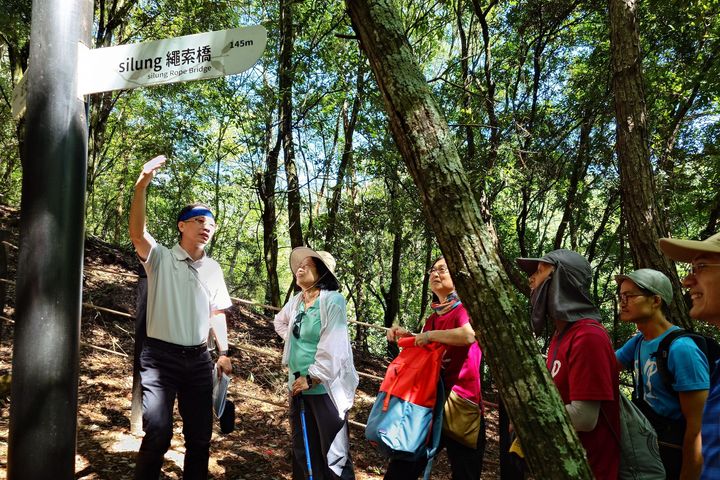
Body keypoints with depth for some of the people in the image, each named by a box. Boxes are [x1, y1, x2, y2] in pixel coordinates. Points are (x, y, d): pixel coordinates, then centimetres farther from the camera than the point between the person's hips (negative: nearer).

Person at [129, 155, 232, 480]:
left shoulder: (213, 269, 11)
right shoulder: (161, 258, -2)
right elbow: (137, 234, -21)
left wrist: (224, 352, 9)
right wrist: (141, 186, -33)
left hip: (198, 359, 5)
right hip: (161, 356, -4)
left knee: (200, 435, 11)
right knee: (158, 433, -7)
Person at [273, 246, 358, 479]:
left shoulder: (332, 300, -15)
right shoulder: (295, 302, 7)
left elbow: (332, 348, -21)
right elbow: (279, 322, 30)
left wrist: (311, 378, -18)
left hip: (325, 388, -7)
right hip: (298, 386, 8)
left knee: (332, 453, 0)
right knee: (302, 449, 19)